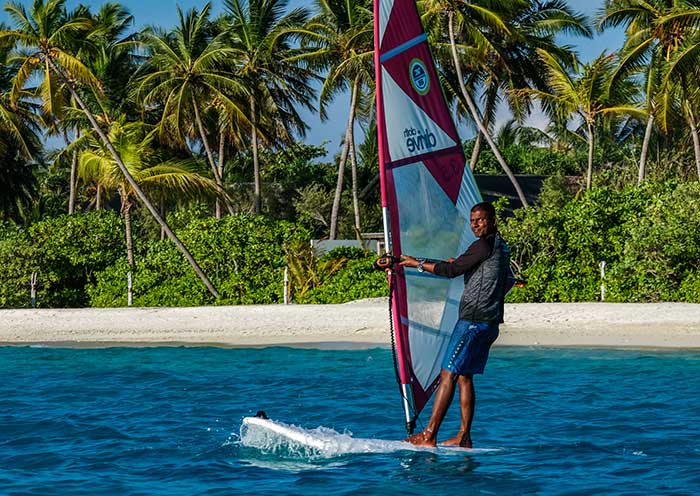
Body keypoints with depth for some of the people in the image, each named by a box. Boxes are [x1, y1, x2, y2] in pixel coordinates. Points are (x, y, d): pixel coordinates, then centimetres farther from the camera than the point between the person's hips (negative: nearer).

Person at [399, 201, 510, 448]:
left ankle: (429, 435, -13)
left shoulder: (483, 245, -12)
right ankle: (464, 437, 9)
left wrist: (417, 263, -6)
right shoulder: (502, 247, 18)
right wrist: (461, 262, 35)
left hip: (473, 321, -10)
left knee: (448, 374, -10)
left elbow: (452, 270, -14)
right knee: (464, 376, 11)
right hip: (490, 323, 10)